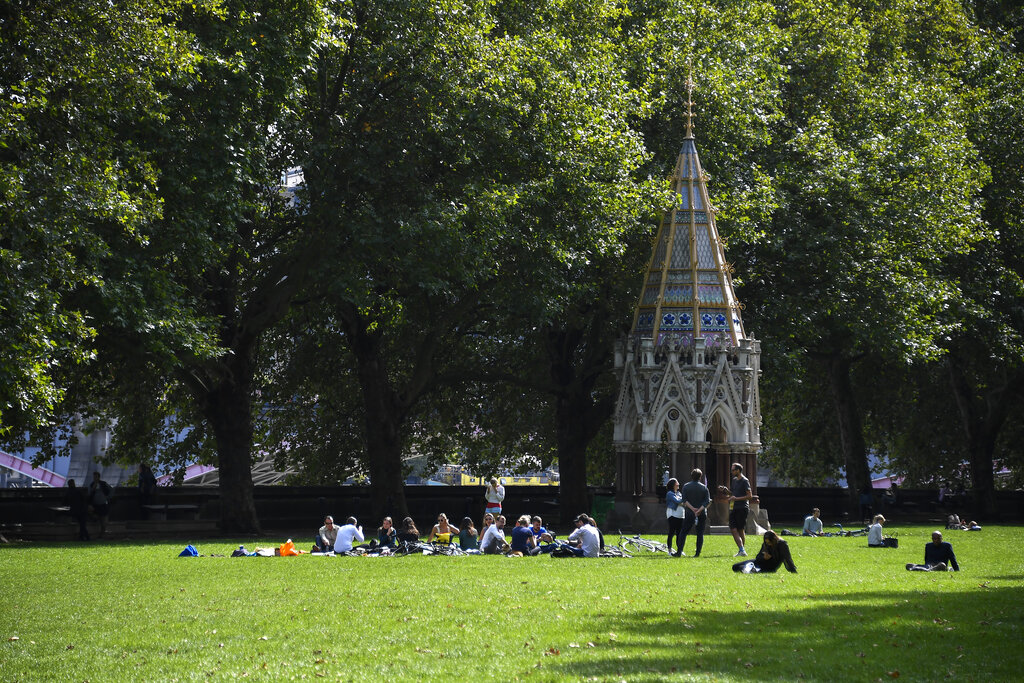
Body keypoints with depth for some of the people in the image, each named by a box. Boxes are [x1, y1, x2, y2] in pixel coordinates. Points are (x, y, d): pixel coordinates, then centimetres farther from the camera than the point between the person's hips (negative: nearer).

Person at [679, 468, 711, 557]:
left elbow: (684, 500, -8)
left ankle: (679, 552, -3)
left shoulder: (686, 486, 2)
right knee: (700, 533, 7)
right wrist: (700, 510, -14)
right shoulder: (704, 488, 3)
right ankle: (698, 553, 1)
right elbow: (707, 501, -7)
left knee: (683, 532, 5)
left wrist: (693, 508, -13)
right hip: (702, 514, 0)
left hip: (689, 513, 0)